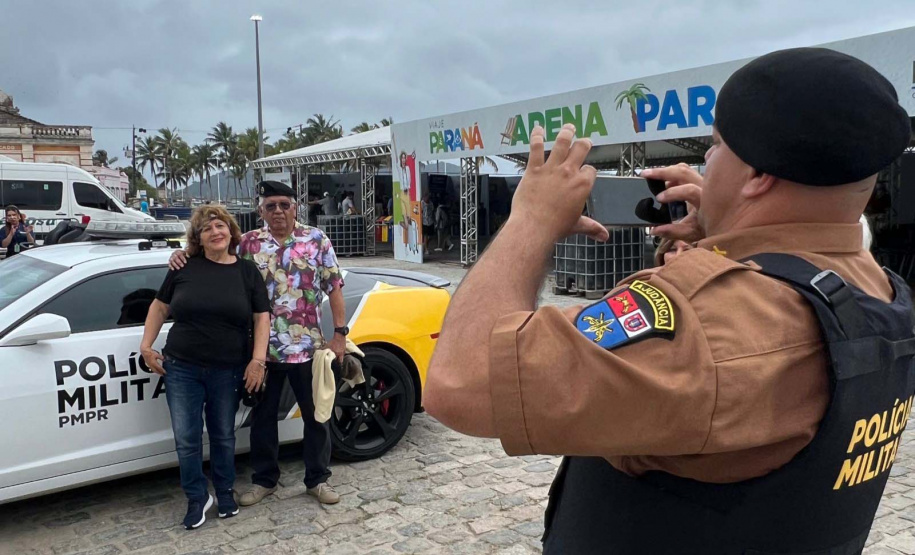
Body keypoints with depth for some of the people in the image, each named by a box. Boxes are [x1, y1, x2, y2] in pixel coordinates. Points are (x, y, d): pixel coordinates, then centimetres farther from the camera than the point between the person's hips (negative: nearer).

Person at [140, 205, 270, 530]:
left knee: (223, 436, 12)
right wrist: (146, 346, 2)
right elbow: (159, 307, 10)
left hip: (228, 371, 0)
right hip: (181, 369, 1)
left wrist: (258, 359, -9)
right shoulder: (184, 268, 2)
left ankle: (225, 492, 32)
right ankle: (197, 499, 22)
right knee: (186, 439, 3)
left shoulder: (247, 271, 2)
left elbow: (262, 317, 1)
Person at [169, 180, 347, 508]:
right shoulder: (249, 243, 4)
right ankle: (264, 480, 30)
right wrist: (183, 254, -7)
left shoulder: (316, 240, 0)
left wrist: (339, 334, -6)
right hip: (262, 348, 2)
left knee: (316, 415, 9)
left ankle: (318, 479, 25)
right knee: (263, 416, 13)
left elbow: (334, 288, -1)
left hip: (307, 347, -1)